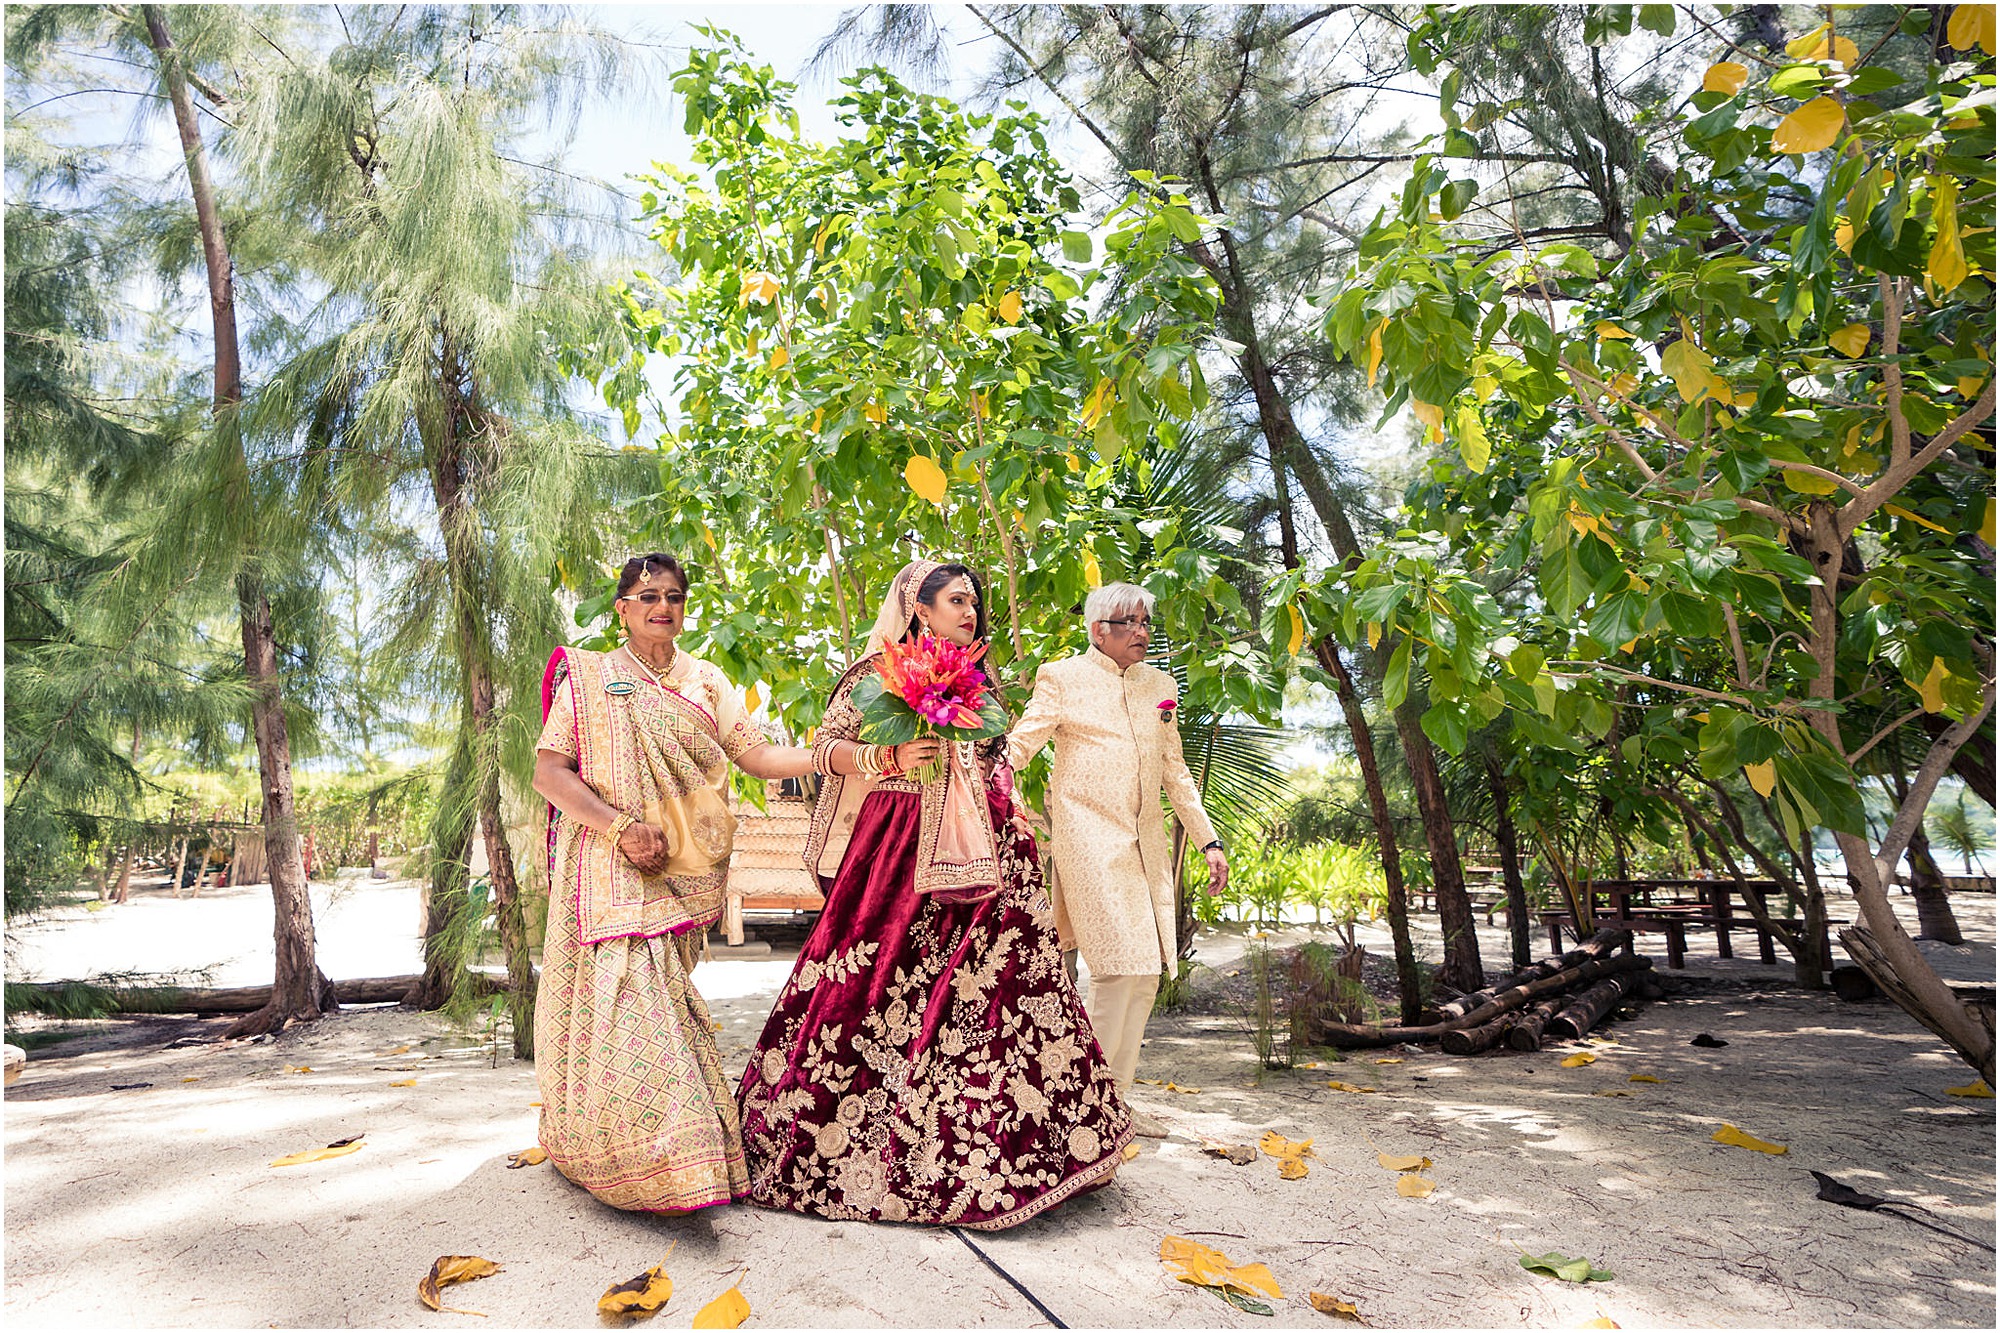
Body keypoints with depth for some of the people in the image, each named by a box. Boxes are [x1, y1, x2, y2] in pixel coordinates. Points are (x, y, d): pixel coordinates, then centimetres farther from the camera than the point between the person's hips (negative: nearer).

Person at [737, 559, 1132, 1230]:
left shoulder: (976, 678, 15)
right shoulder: (879, 672, -1)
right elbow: (824, 747, -3)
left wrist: (1009, 808, 10)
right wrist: (888, 758, -16)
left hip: (968, 848, 5)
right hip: (893, 842, -5)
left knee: (996, 971, -2)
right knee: (878, 974, -4)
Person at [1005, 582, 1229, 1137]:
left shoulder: (1160, 685, 16)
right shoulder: (1062, 677, 0)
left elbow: (1174, 771, 21)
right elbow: (1020, 743, -6)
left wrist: (1208, 840, 16)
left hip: (1145, 842, 6)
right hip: (1088, 836, -6)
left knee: (1146, 974, 5)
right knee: (1119, 967, -13)